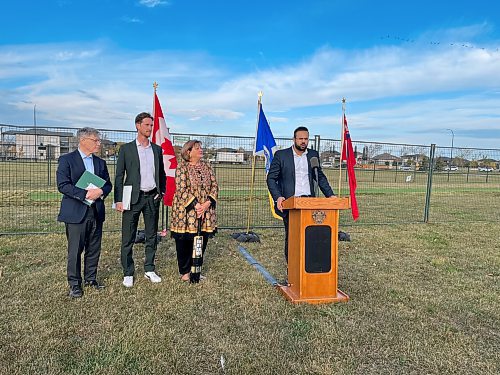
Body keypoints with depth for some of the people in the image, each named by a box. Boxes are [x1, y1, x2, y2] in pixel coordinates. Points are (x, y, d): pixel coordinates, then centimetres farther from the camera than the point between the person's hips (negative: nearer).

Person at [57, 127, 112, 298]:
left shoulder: (100, 162, 13)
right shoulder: (66, 160, -3)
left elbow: (108, 184, 13)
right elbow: (63, 185, -12)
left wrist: (100, 192, -9)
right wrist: (85, 194, -20)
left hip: (96, 212, 5)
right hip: (76, 213, -5)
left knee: (94, 249, 12)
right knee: (75, 250, 2)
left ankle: (91, 278, 27)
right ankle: (74, 284, 15)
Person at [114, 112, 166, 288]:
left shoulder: (157, 149, 11)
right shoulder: (126, 149, 1)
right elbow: (119, 176, -1)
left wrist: (162, 191, 6)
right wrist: (118, 200, -8)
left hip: (152, 197, 4)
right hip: (133, 197, -3)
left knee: (152, 236, 10)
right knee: (128, 238, 1)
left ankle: (149, 270, 23)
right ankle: (128, 273, 13)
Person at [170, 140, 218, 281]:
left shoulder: (206, 166, 9)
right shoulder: (182, 167, -6)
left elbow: (214, 186, 4)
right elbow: (182, 190, -14)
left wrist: (207, 203, -10)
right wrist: (195, 205, -21)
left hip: (205, 212, 5)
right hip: (186, 212, -4)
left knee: (202, 242, 9)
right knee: (184, 242, 6)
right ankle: (184, 271, 23)